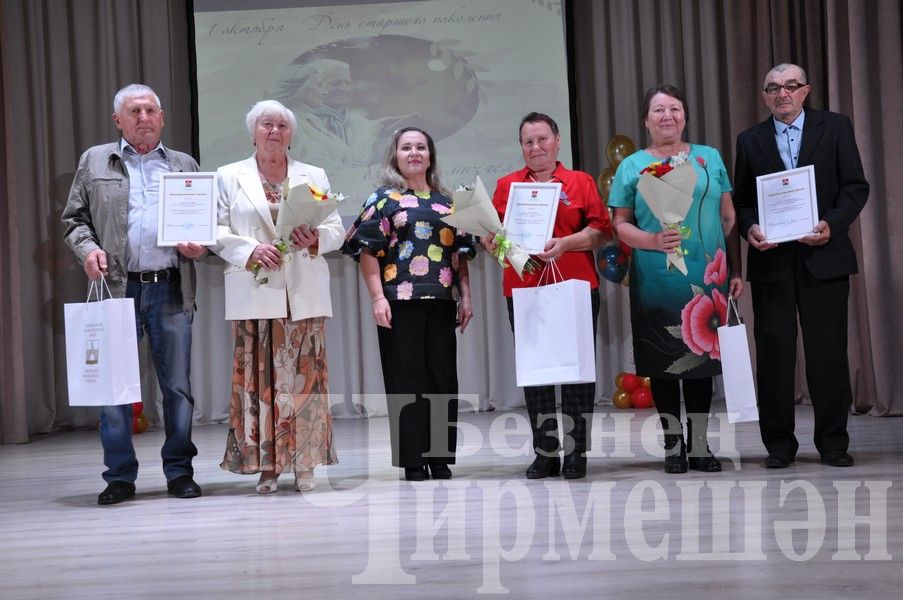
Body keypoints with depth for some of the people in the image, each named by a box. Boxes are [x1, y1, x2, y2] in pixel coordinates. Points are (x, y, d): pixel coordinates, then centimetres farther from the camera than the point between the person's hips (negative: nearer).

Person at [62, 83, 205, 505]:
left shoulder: (185, 165, 16)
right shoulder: (95, 161, 13)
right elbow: (74, 218, 12)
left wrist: (200, 244, -3)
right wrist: (87, 248, -7)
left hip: (171, 290, 1)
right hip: (117, 287, -1)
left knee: (178, 386, 4)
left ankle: (179, 471, 14)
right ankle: (119, 476, 9)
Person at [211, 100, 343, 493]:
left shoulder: (314, 176, 14)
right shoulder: (229, 177, 10)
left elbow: (337, 230, 10)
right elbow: (218, 233, 3)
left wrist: (316, 238, -11)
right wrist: (251, 250, -14)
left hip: (304, 295, 1)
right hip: (254, 294, -1)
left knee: (304, 376, 0)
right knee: (258, 378, -2)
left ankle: (304, 464, 7)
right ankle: (266, 465, 5)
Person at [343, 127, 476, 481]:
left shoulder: (447, 202, 16)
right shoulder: (383, 199, 4)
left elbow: (460, 253, 17)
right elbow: (368, 252, -3)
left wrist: (465, 296, 9)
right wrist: (378, 298, -13)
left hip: (441, 302, 4)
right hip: (400, 302, -4)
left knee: (443, 375, 4)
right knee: (406, 378, -2)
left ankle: (440, 457, 13)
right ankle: (412, 460, 5)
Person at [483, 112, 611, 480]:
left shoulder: (581, 182, 7)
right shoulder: (506, 185, 12)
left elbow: (601, 230, 0)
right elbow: (491, 237, 12)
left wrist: (565, 243, -14)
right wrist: (493, 241, -10)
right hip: (524, 291, 2)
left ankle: (576, 453, 11)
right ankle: (545, 453, 15)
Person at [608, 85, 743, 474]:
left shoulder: (709, 158, 11)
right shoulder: (632, 166, 6)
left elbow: (728, 218, 11)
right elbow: (620, 224, 4)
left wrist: (736, 270, 7)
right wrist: (653, 241, -14)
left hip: (707, 278, 1)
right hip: (656, 280, -1)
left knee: (701, 355, 6)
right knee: (663, 361, 3)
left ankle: (699, 444, 17)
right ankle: (673, 443, 15)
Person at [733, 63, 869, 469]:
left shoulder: (835, 127, 6)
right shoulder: (750, 140, 12)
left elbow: (856, 186, 2)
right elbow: (741, 200, 10)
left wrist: (832, 225, -14)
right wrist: (750, 228, -10)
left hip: (824, 255, -1)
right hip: (771, 258, 1)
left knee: (828, 350, 1)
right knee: (773, 351, 2)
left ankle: (833, 442, 12)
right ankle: (779, 443, 11)